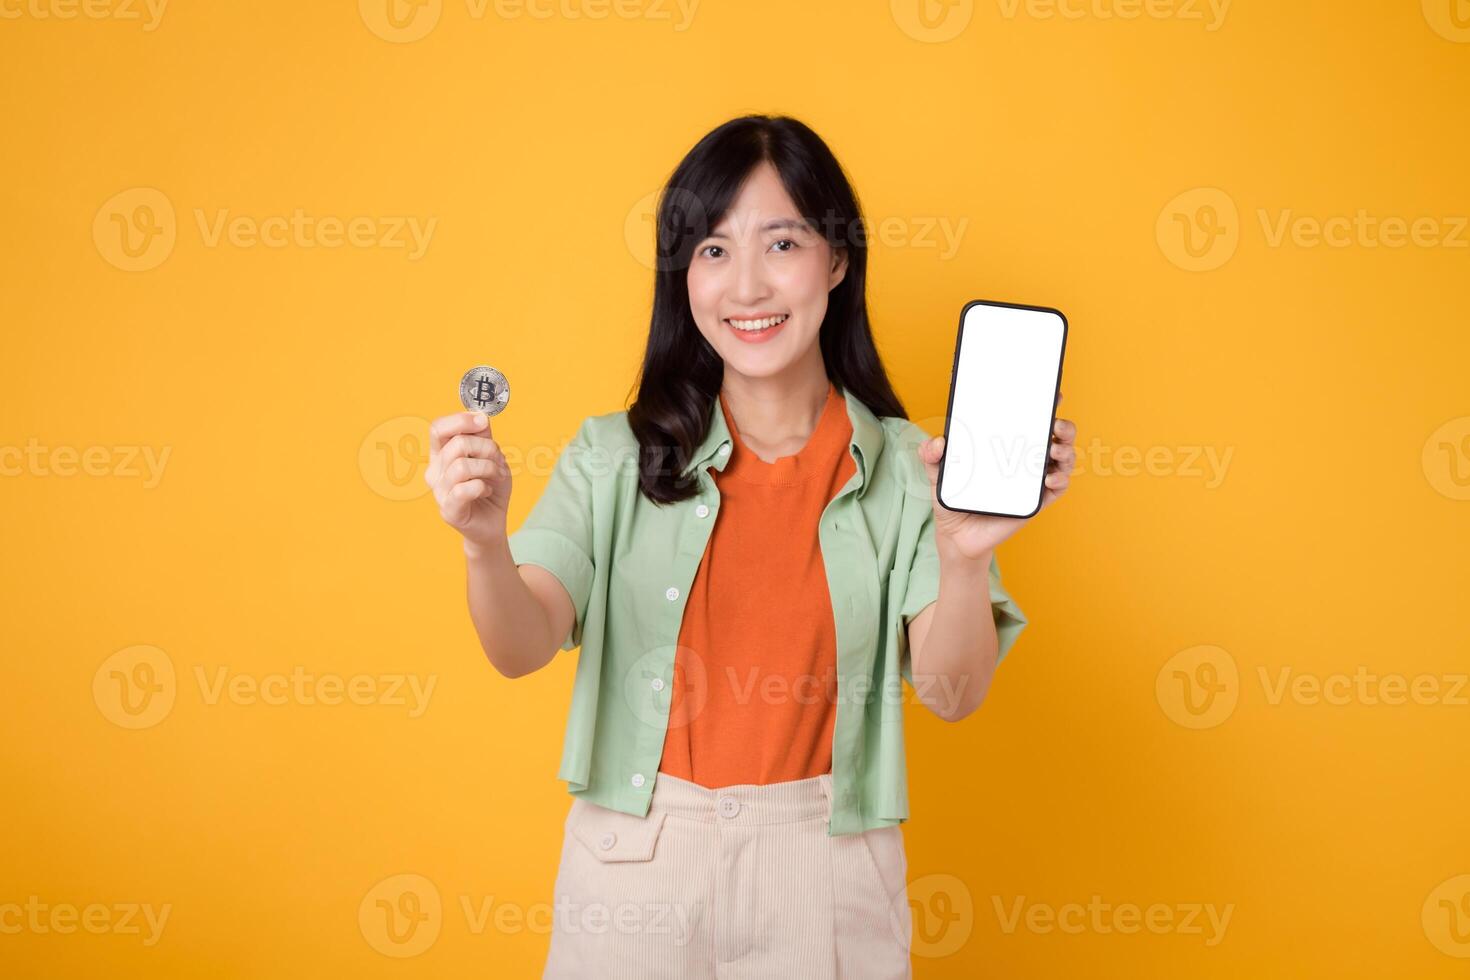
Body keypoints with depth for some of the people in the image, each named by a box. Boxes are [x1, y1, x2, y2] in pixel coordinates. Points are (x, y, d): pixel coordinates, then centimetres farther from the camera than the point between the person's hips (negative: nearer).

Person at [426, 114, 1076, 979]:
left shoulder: (903, 470, -4)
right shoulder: (617, 456, -2)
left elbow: (952, 694, -10)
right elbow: (523, 646, -12)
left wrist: (965, 552, -28)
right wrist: (486, 543, -33)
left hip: (826, 875, 0)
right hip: (634, 865, 1)